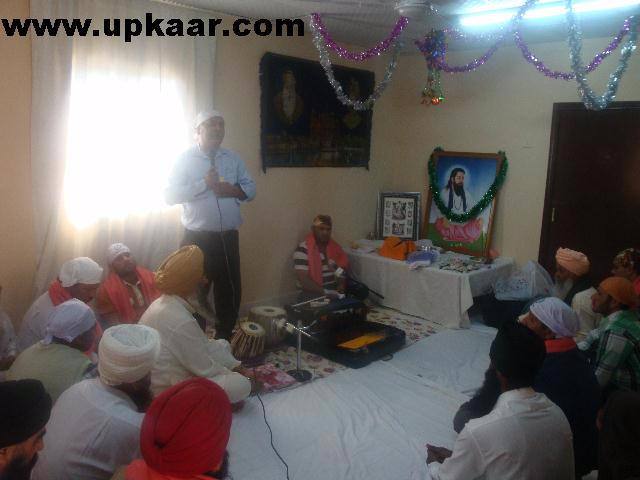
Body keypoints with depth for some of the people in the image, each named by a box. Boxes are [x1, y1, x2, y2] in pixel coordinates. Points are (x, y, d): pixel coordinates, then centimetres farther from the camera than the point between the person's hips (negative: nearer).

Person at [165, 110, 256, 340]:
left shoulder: (234, 158, 11)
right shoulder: (185, 159, -2)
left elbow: (251, 189, 9)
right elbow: (170, 195, -11)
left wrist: (233, 190, -11)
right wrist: (204, 183, -17)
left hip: (228, 237, 4)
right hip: (198, 238, -4)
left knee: (230, 289, 12)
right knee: (196, 291, 6)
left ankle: (225, 338, 29)